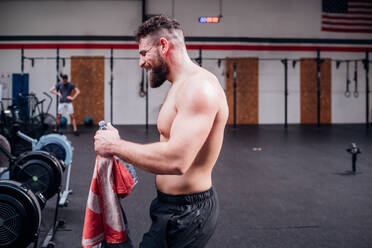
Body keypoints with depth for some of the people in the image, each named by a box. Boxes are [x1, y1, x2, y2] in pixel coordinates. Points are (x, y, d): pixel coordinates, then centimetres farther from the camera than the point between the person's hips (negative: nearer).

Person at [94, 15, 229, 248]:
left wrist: (115, 145, -21)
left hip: (185, 214, -10)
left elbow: (176, 160, -33)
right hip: (181, 206, 10)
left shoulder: (199, 87, -22)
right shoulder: (182, 86, 13)